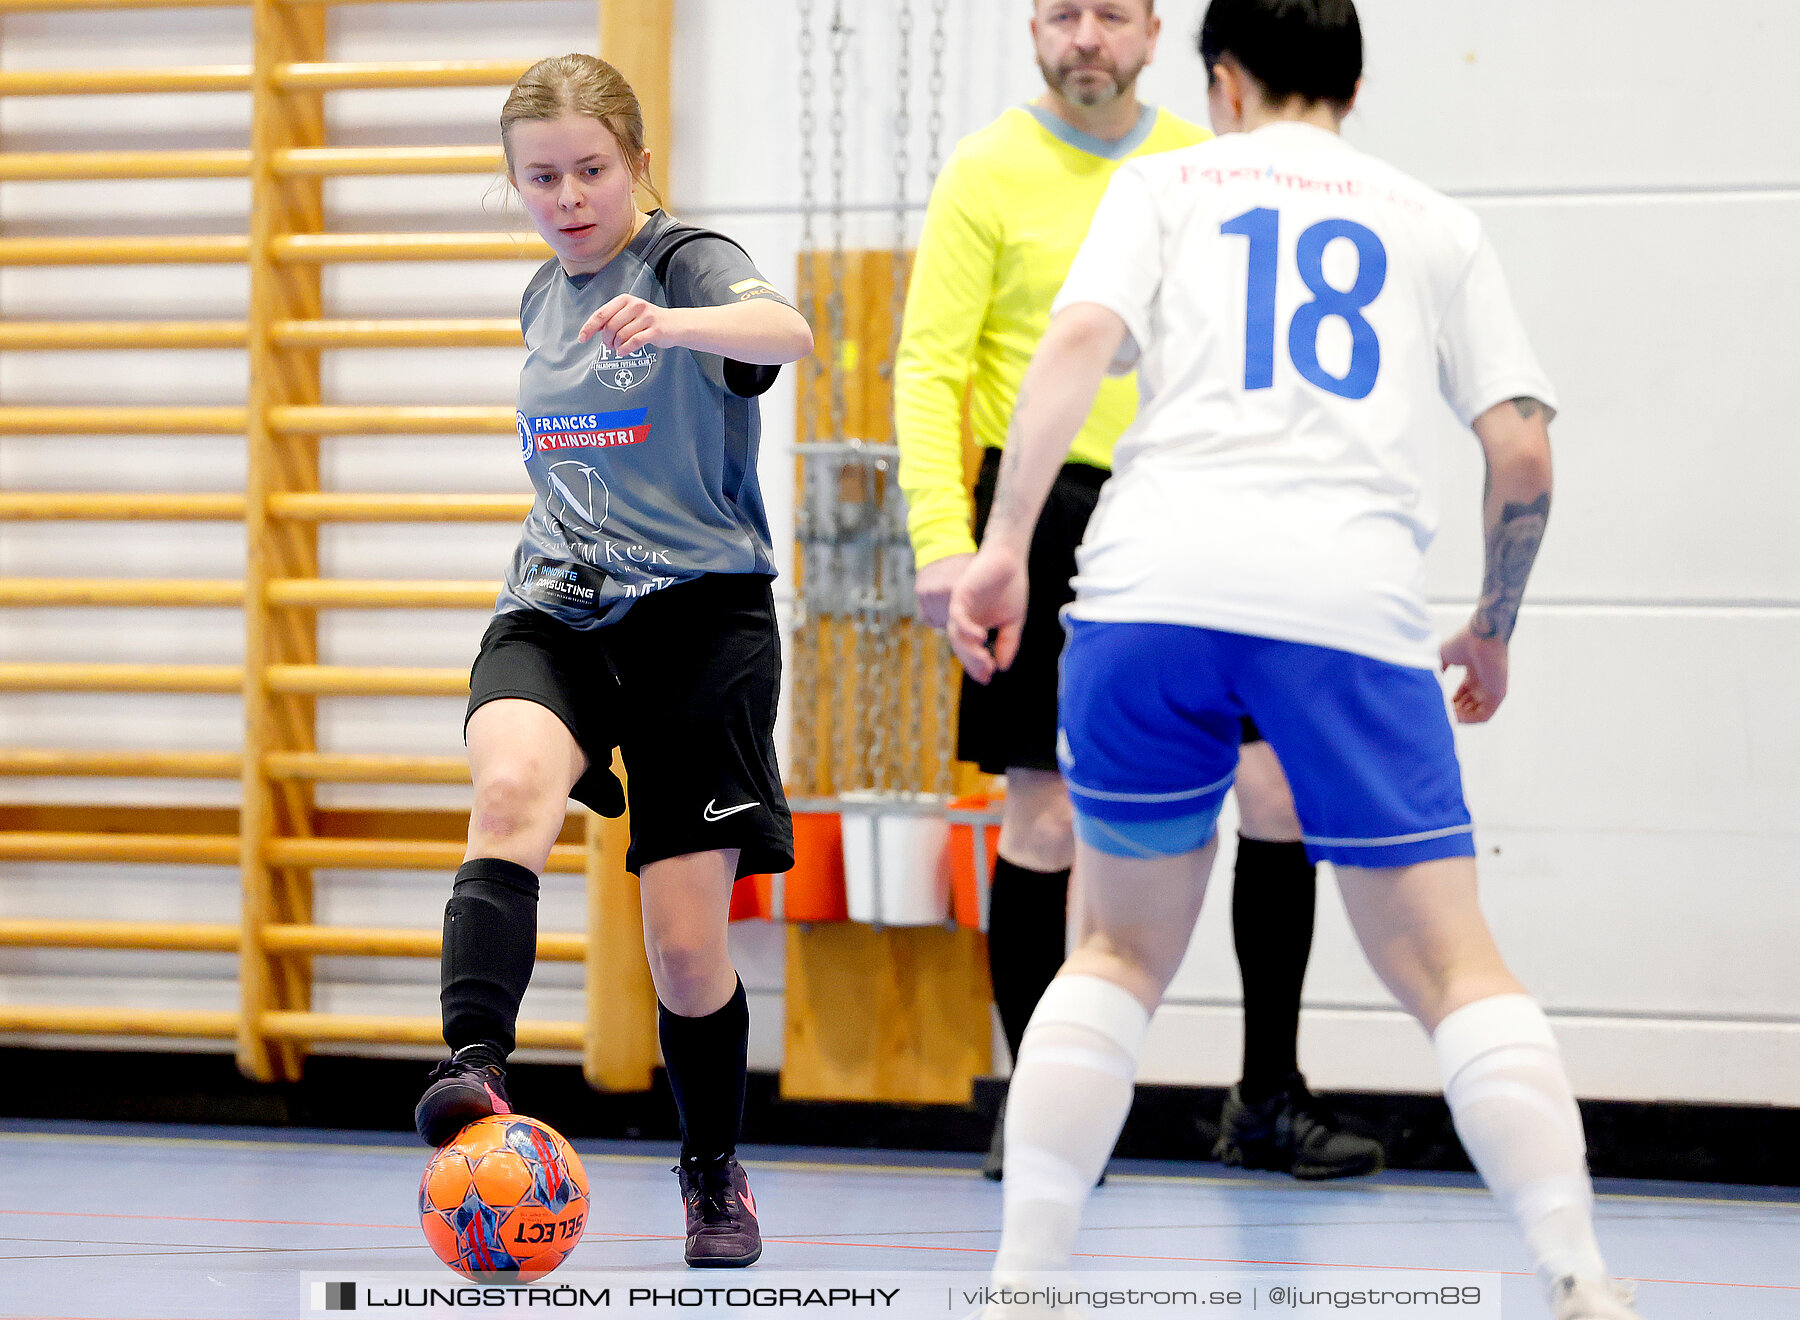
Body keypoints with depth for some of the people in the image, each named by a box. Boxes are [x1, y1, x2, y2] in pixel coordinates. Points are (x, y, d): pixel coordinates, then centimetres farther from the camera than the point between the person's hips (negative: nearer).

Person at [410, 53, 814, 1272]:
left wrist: (672, 324, -49)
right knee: (513, 786, -31)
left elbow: (786, 332, -30)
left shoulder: (688, 261, -6)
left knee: (688, 944, -3)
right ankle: (476, 1072, -45)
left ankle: (715, 1172, 22)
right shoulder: (544, 298, 15)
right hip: (556, 612, 4)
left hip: (698, 614, -4)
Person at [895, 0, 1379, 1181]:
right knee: (1046, 817, -1)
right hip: (1047, 509, -3)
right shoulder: (989, 173, -1)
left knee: (1278, 788, -5)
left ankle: (1270, 1100, 7)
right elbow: (931, 365, -6)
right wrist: (942, 536, -17)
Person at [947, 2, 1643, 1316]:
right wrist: (1494, 631, 28)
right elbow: (1524, 453, 14)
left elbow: (1079, 336, 1)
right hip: (1353, 603, 0)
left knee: (1125, 951, 17)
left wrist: (1005, 542, -4)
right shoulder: (1436, 224, 22)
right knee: (1451, 965, 4)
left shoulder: (1167, 182, 20)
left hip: (1152, 583, 1)